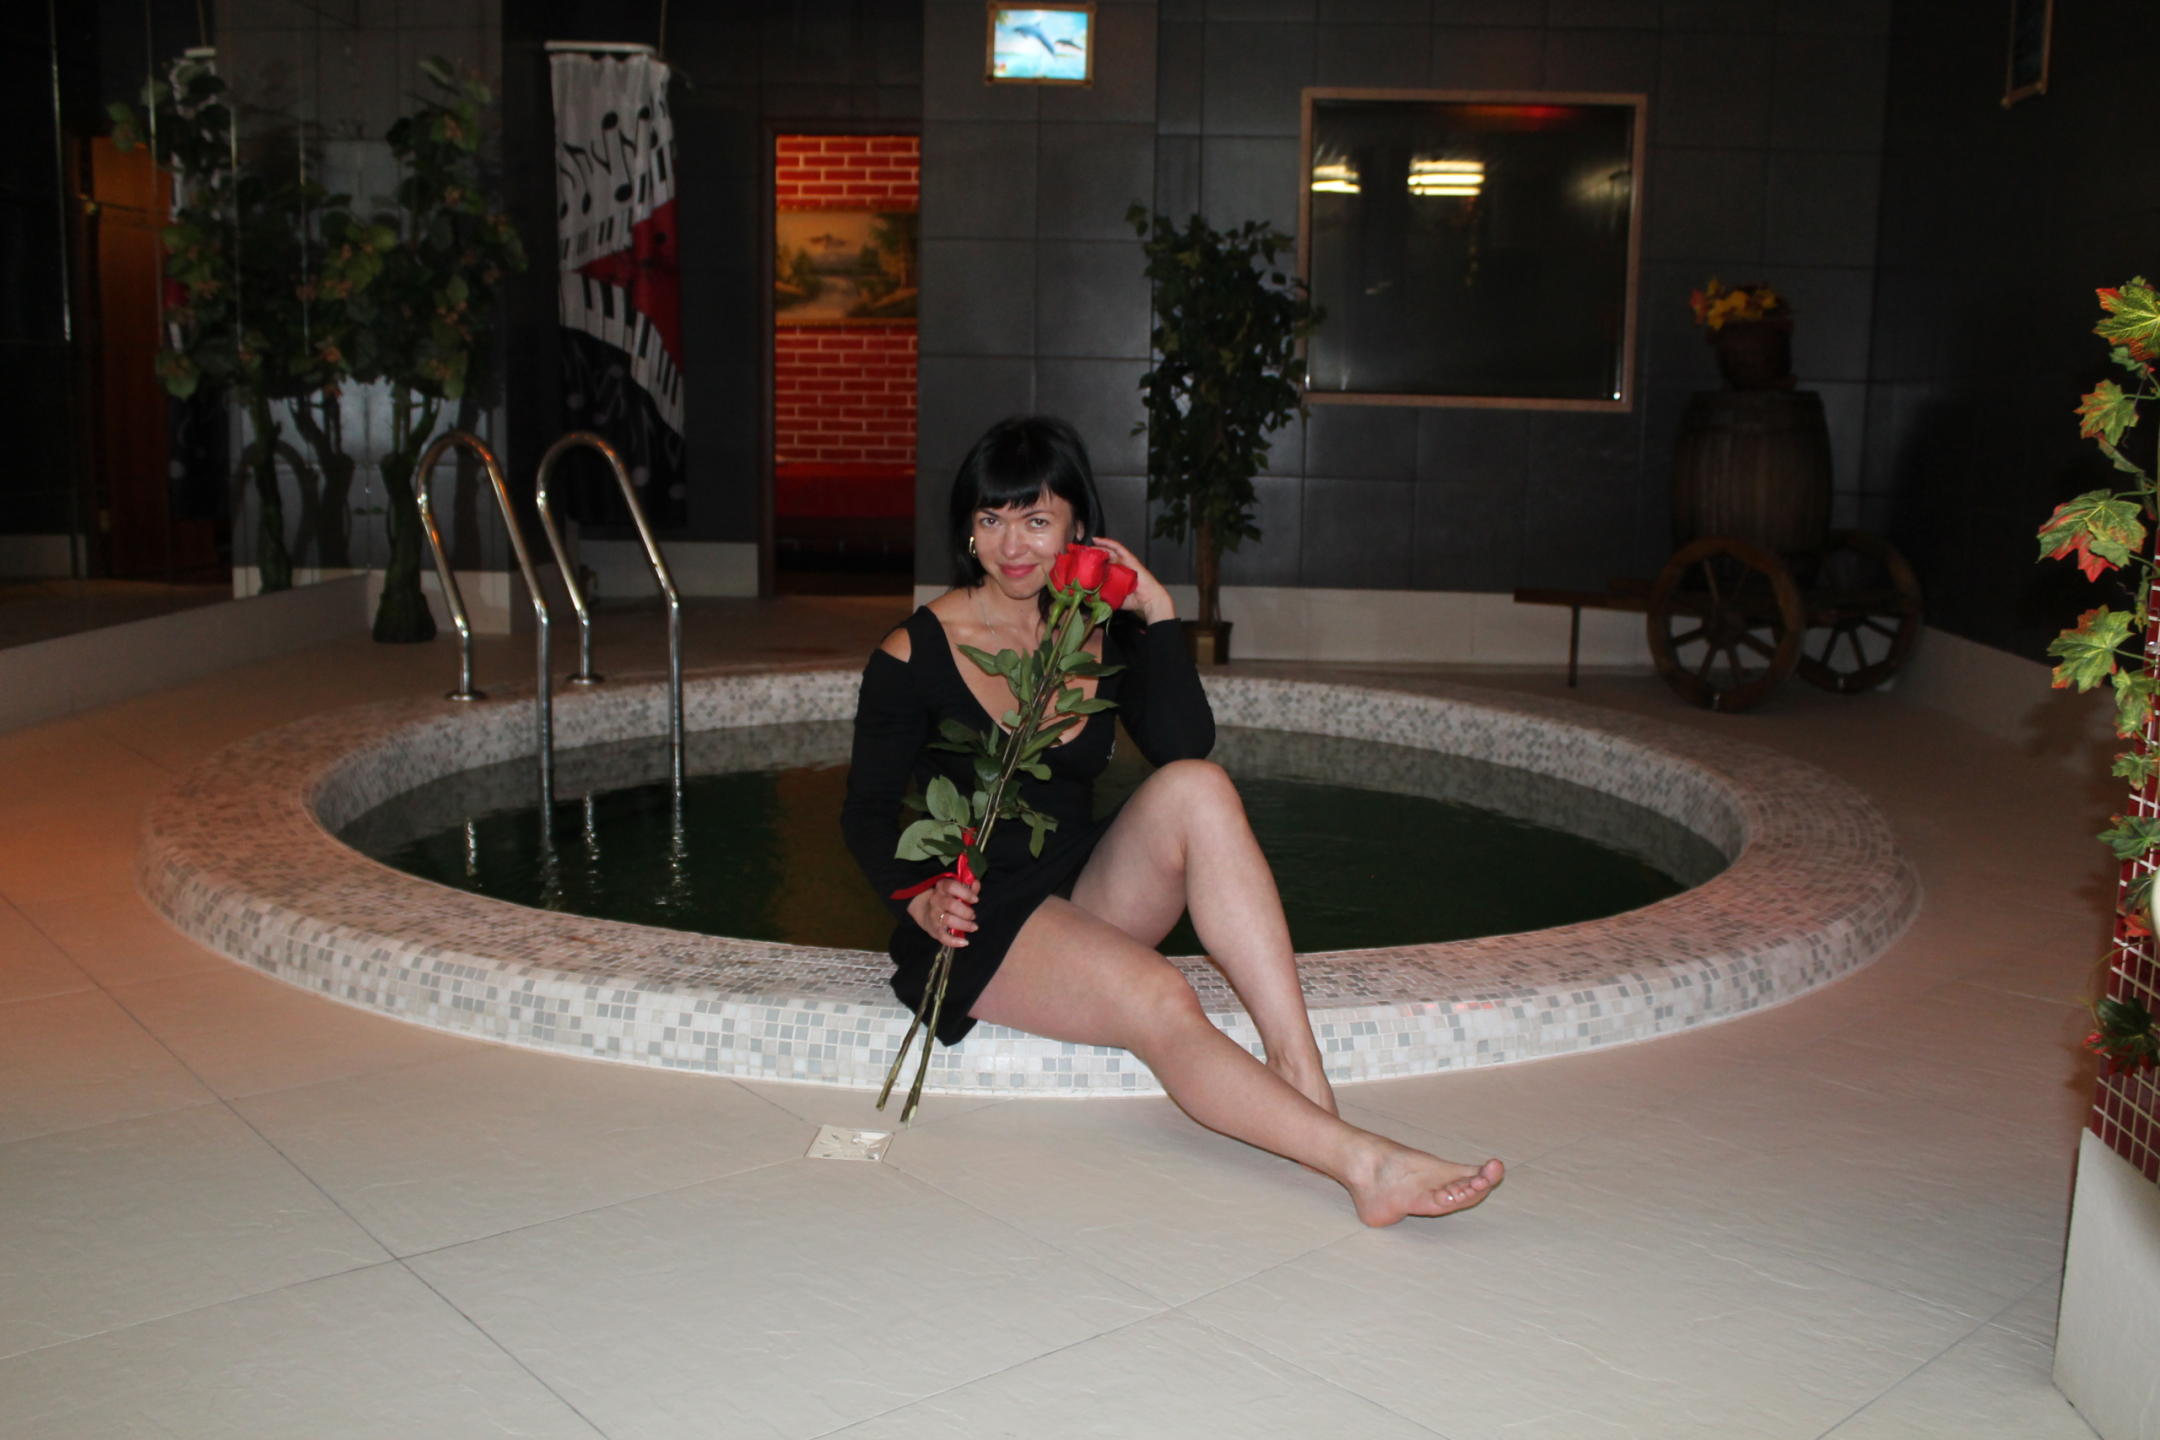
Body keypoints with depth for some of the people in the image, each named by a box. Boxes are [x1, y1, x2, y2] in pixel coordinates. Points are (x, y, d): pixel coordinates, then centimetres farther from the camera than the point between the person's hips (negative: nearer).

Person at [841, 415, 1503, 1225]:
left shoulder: (1103, 633, 6)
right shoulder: (915, 654, -5)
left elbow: (1184, 745, -9)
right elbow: (868, 813, -2)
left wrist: (1157, 614, -15)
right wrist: (922, 899, -20)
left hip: (1085, 896, 4)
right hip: (981, 922, -4)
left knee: (1195, 789, -27)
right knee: (1157, 1001, -34)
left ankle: (1300, 1070, -34)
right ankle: (1360, 1161, -37)